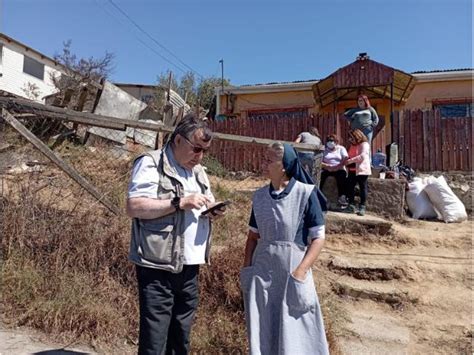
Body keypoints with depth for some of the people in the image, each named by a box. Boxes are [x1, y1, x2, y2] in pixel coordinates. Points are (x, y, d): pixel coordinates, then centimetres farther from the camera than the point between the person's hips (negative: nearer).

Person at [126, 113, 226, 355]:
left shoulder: (197, 171, 16)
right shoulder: (151, 163, -8)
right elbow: (134, 207, -18)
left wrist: (212, 211, 0)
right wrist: (180, 202, -23)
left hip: (189, 267, 7)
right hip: (158, 267, -7)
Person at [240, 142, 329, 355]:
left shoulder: (306, 193, -11)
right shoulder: (260, 196, 3)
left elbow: (318, 238, -9)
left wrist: (300, 271, -16)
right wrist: (246, 268, 4)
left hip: (293, 271, -4)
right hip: (261, 272, 4)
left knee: (294, 333, 7)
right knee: (262, 332, 15)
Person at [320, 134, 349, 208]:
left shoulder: (341, 148, 10)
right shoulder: (324, 149, 11)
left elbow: (346, 159, -6)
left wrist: (337, 166, -19)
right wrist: (327, 166, -19)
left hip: (339, 170, -1)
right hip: (327, 169, 1)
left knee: (342, 174, -33)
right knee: (321, 174, -30)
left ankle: (342, 197, -38)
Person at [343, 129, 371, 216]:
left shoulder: (364, 144, -7)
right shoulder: (352, 145, 19)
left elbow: (362, 156, -20)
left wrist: (350, 160, -22)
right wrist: (345, 161, 7)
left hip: (362, 170, -8)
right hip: (352, 171, 8)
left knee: (362, 188, 0)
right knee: (350, 187, 3)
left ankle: (362, 207, 4)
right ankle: (351, 206, 11)